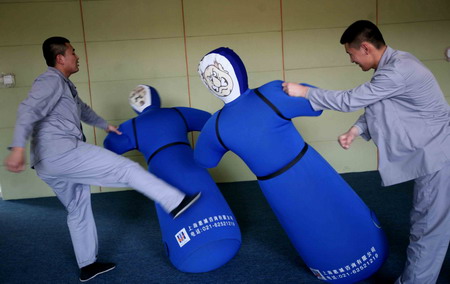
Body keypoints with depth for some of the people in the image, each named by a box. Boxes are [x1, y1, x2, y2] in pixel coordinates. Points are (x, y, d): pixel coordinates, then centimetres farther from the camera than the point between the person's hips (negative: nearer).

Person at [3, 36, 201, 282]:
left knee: (78, 209, 17)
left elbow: (83, 109, 42)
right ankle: (175, 203, -11)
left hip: (48, 163, 11)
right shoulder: (51, 80, -4)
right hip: (60, 151, -11)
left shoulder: (64, 85, 27)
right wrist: (18, 147, -31)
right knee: (126, 168, -11)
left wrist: (105, 125, 51)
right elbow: (28, 110, -19)